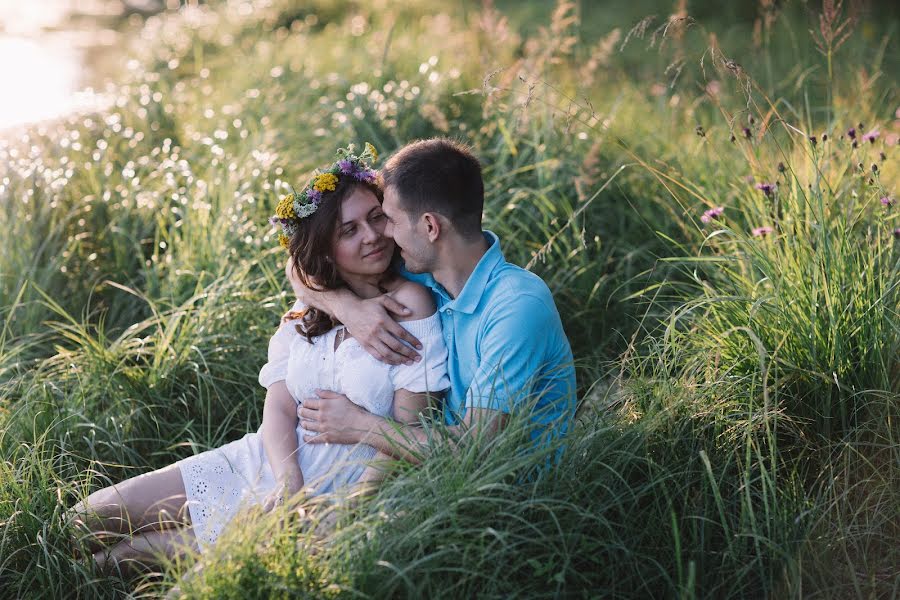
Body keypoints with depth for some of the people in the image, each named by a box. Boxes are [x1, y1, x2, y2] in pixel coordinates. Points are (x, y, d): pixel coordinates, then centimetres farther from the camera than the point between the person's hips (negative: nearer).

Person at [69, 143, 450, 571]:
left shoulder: (410, 306, -10)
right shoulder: (308, 310, 8)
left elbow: (407, 434, -13)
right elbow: (278, 408, 0)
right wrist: (289, 483, -19)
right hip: (262, 460, 5)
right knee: (89, 520, -4)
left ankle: (110, 562, 4)